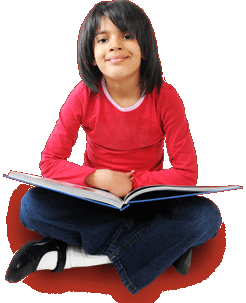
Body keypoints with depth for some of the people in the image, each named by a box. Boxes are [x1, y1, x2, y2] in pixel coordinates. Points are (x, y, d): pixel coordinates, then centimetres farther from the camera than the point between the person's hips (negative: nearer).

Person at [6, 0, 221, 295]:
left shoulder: (165, 98, -15)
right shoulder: (84, 96, -13)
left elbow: (186, 173, -13)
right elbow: (50, 162, -11)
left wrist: (132, 182, -21)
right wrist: (98, 178, -26)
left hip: (146, 198, 0)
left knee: (207, 217, -27)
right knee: (32, 206, -25)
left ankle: (70, 255, -23)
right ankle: (163, 244, -21)